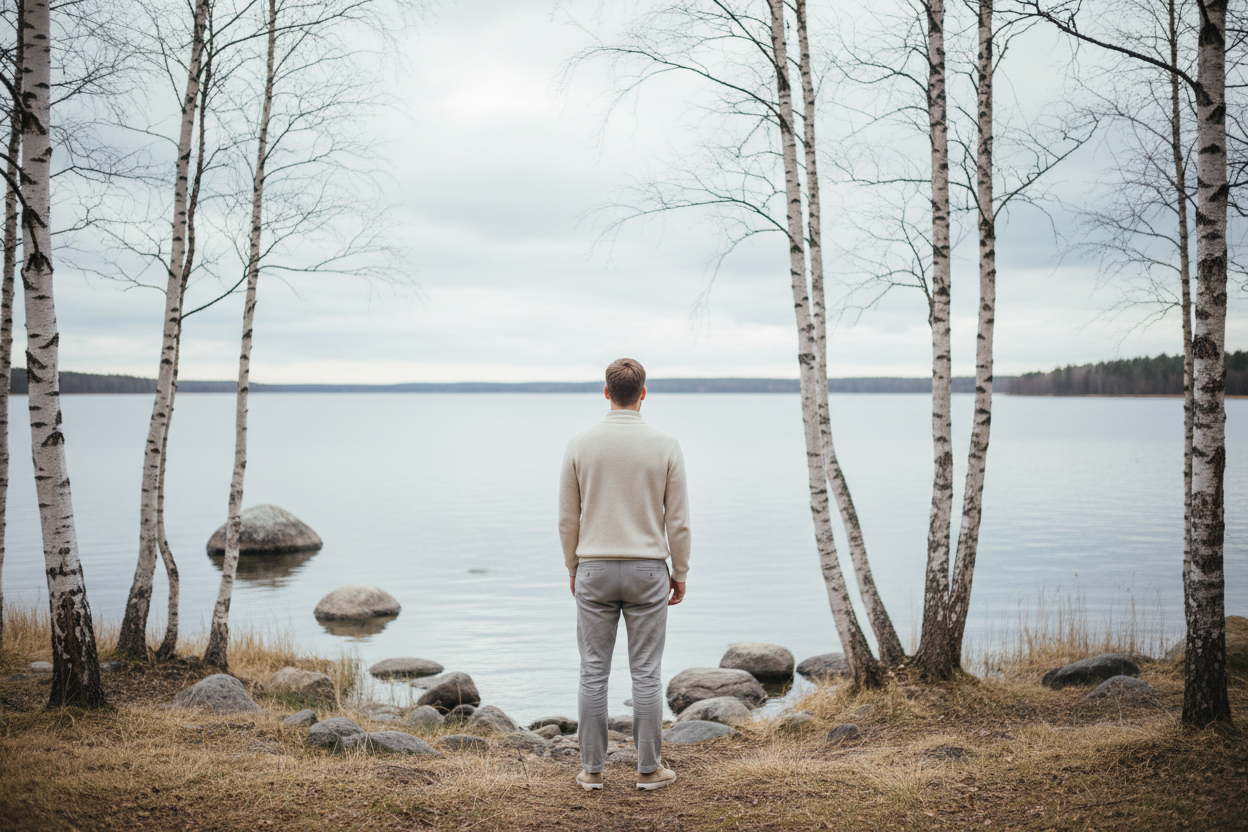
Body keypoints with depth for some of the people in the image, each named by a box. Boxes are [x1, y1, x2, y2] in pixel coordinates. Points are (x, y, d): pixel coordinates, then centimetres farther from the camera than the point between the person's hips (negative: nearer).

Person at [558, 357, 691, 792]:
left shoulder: (580, 444, -3)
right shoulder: (666, 446, -6)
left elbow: (568, 517, 1)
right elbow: (678, 519, -4)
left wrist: (573, 568, 14)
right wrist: (680, 574, 7)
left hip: (594, 571, 1)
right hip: (647, 572, -1)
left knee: (593, 673, 6)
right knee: (646, 674, 6)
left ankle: (592, 769, 12)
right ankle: (649, 768, 12)